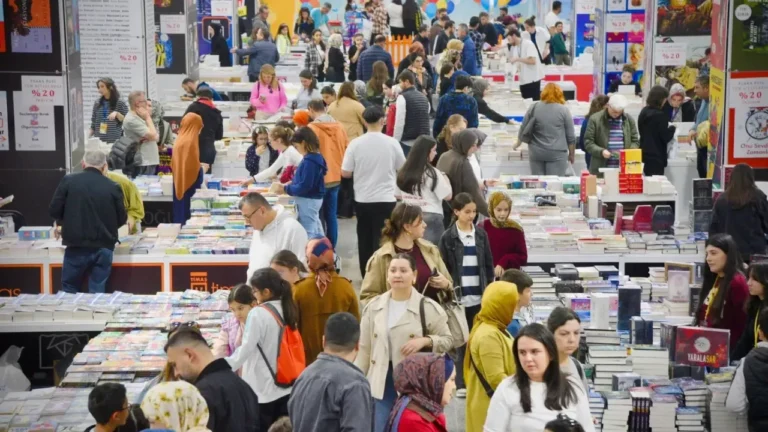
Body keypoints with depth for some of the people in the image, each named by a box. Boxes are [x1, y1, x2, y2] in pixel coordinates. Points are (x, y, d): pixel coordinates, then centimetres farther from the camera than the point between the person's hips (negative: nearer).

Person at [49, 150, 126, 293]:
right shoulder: (113, 187, -1)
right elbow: (122, 219, 6)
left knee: (69, 290, 13)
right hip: (104, 247, 1)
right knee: (98, 292, 9)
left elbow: (54, 211, -1)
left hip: (77, 246, -1)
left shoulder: (68, 181, -3)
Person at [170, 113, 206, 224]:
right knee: (186, 218, -3)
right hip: (188, 187, -9)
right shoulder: (190, 142, -18)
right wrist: (202, 169, 2)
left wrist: (198, 166, 20)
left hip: (180, 186, 9)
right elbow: (194, 170, -20)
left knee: (180, 216, 13)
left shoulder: (180, 140, 8)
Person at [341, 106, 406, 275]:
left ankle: (366, 276, 20)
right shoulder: (392, 143, -7)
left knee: (365, 240, 12)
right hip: (386, 200, -1)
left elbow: (345, 173, -3)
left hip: (362, 200, 1)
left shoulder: (355, 143, -7)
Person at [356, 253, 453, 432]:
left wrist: (425, 341, -17)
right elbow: (364, 349, 9)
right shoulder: (374, 307, 4)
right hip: (383, 381, 3)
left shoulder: (429, 308, -5)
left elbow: (448, 340, 2)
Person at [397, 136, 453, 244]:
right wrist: (445, 179, 7)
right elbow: (448, 196, -8)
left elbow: (399, 196, 12)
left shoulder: (403, 172, 4)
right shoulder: (432, 173, -12)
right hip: (431, 218, -6)